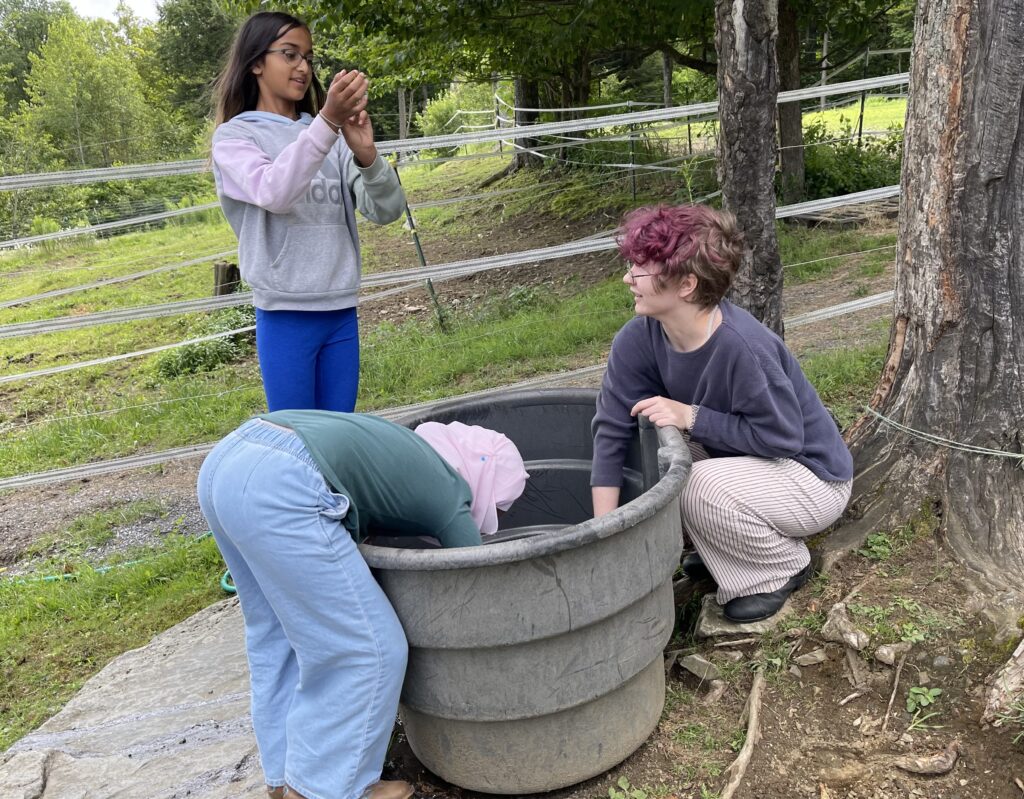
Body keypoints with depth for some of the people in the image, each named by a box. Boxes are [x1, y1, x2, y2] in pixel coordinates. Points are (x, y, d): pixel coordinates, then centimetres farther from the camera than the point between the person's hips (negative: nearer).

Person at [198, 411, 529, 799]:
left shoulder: (405, 452, 30)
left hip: (224, 460, 10)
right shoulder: (449, 495, 10)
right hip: (280, 489, -10)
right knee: (361, 647, 7)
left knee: (280, 630, 24)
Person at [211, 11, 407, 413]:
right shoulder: (234, 136, 1)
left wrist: (366, 155, -19)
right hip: (286, 315, -4)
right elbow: (273, 193, -22)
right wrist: (327, 121, -32)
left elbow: (387, 210, 0)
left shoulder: (329, 135, 12)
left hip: (341, 312, 4)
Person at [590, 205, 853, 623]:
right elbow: (611, 428, -18)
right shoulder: (640, 338, -16)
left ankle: (782, 566, 1)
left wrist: (690, 416, -30)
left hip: (812, 478, -7)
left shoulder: (741, 346, -35)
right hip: (744, 459, 7)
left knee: (702, 487, -31)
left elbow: (781, 436, -27)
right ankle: (724, 548, 11)